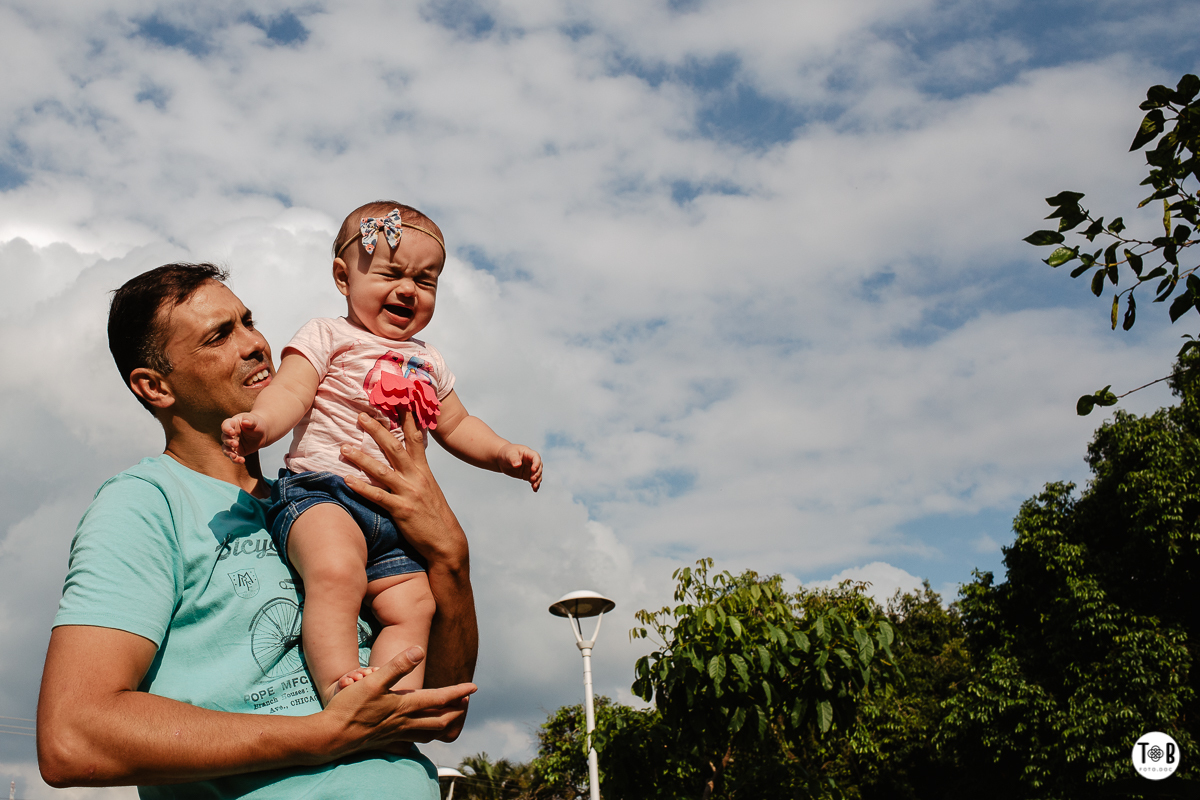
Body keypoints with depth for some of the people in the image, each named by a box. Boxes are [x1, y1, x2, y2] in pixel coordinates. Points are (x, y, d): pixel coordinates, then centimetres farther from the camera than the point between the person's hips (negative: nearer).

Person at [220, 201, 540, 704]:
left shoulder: (428, 363, 24)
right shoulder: (329, 337, 5)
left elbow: (456, 426, 33)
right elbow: (291, 392, -9)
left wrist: (503, 453, 15)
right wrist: (259, 426, -32)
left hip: (394, 516, 7)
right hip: (320, 491, -6)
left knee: (411, 606, -10)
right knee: (337, 571, -34)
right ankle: (338, 686, -31)